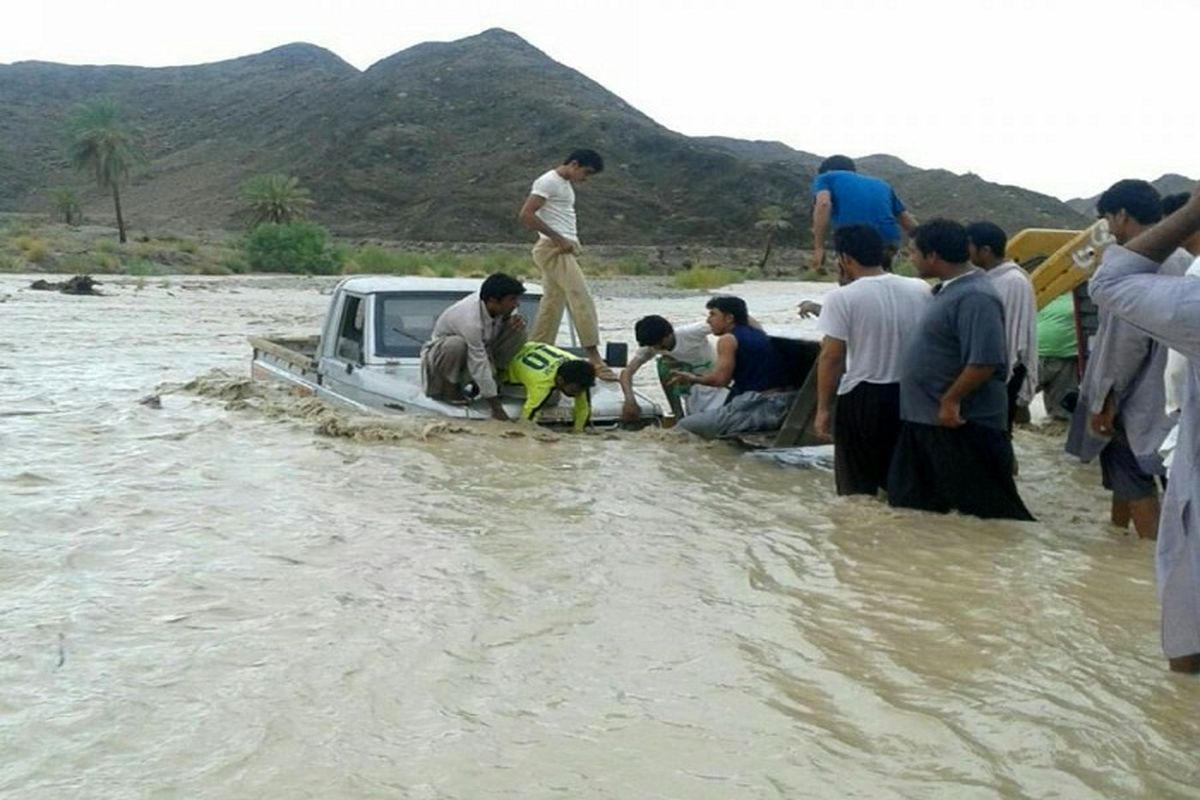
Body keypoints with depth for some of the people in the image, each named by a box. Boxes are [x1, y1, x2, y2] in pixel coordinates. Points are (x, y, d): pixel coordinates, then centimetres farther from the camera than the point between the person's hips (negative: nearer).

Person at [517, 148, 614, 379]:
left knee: (552, 304, 10)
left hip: (563, 250, 10)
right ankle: (594, 357, -15)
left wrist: (573, 241, 7)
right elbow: (525, 215, -17)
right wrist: (558, 238, -18)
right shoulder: (548, 182, -9)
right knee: (582, 298, -15)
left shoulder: (565, 184, 20)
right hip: (553, 249, -10)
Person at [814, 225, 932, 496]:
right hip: (912, 397, 5)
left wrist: (823, 408, -6)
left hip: (862, 398, -5)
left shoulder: (842, 297, -12)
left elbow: (831, 357, -13)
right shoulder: (921, 291, 2)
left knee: (858, 491, 6)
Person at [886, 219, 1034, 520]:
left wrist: (950, 401, -21)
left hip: (963, 424, -10)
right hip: (927, 419, 10)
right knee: (913, 505, 17)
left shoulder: (974, 297, -21)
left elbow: (985, 362, -28)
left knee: (989, 510, 1)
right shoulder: (950, 289, 11)